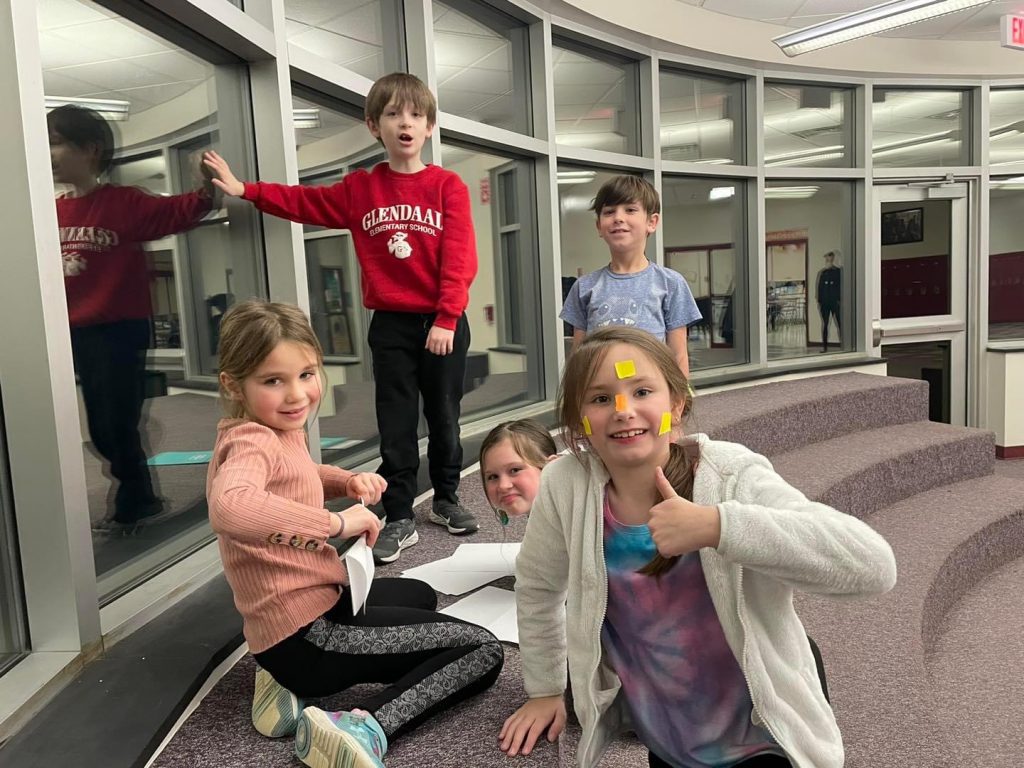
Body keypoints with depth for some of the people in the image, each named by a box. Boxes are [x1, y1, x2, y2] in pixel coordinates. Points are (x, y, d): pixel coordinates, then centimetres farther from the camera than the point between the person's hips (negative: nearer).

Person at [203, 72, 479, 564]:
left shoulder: (448, 187, -4)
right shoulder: (360, 189, 6)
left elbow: (459, 260, -10)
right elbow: (303, 202, 12)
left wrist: (446, 320, -17)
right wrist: (245, 190, 3)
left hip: (443, 324, -1)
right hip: (390, 325, 2)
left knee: (443, 416, 11)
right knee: (396, 424, 5)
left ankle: (446, 500, 31)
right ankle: (399, 519, 14)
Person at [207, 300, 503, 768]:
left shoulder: (282, 432, 7)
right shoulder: (252, 440, -21)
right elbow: (228, 506, -44)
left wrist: (347, 482, 5)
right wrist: (338, 521, -35)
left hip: (315, 604, 9)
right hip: (304, 633, -9)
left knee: (420, 595, 36)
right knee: (483, 651, -7)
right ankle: (363, 728, -19)